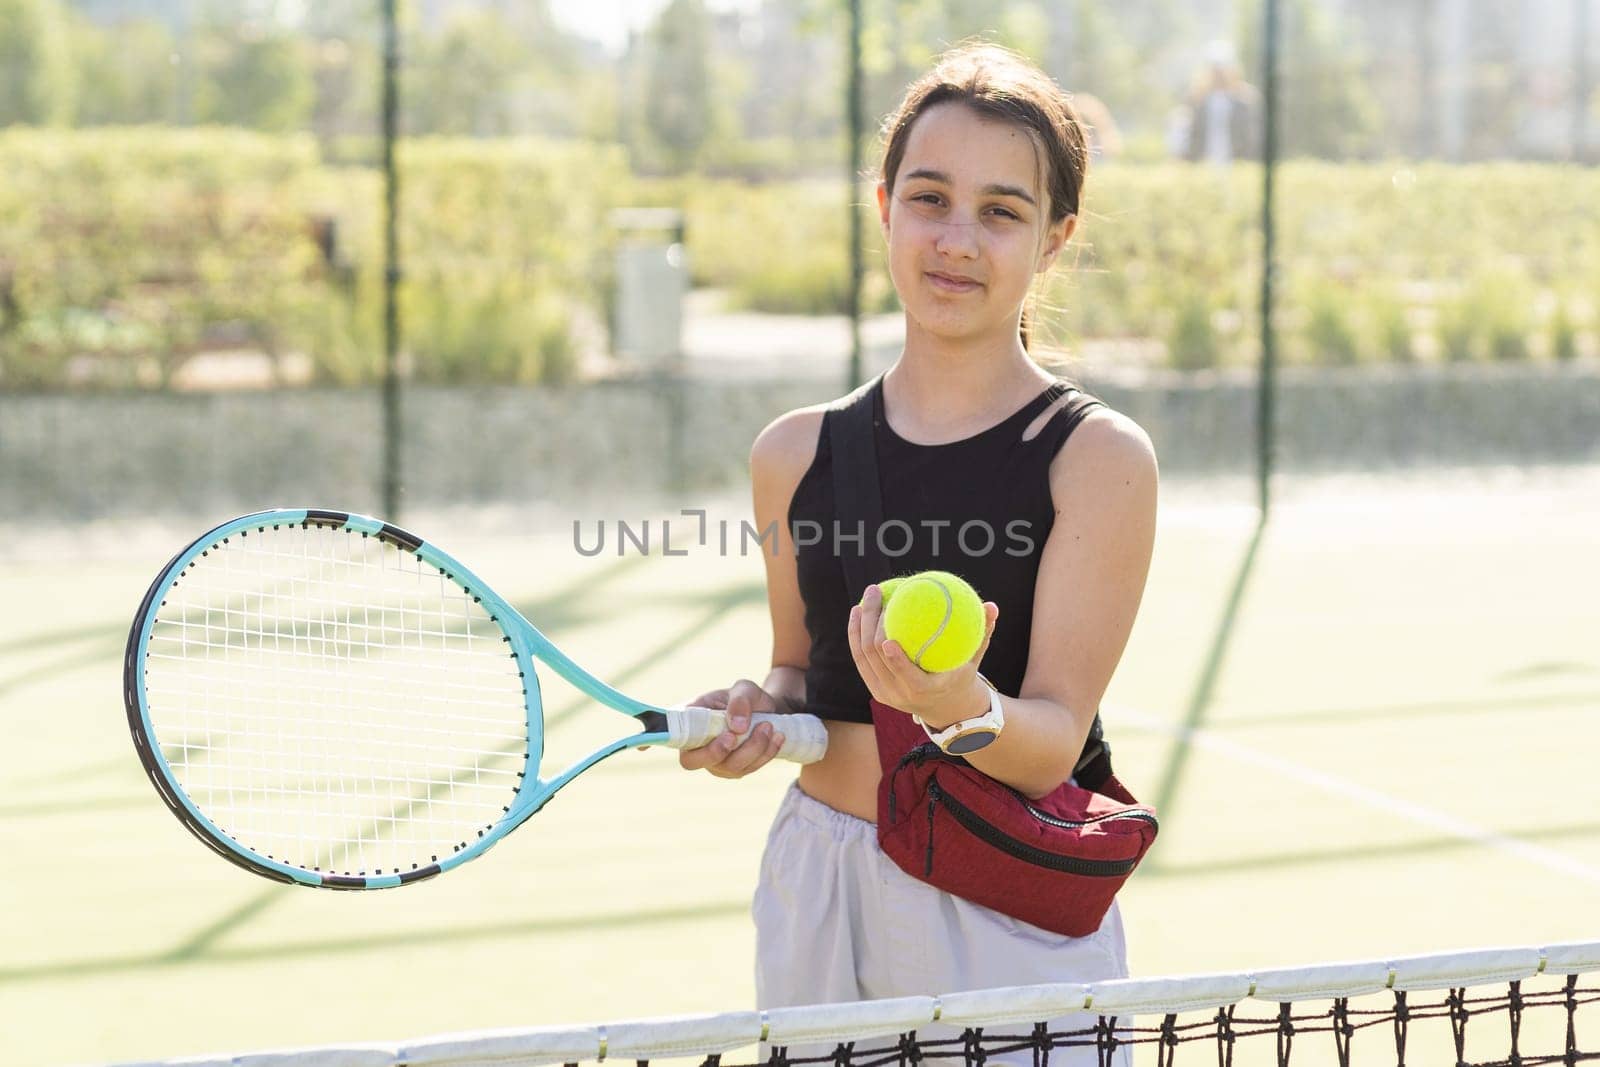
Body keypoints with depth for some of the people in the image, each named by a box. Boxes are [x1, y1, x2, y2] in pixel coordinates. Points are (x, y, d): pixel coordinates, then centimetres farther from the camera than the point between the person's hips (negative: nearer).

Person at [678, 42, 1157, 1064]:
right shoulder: (795, 452, 3)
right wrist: (759, 714, -5)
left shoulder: (1099, 458, -9)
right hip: (813, 894, 4)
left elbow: (1053, 743, -14)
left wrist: (962, 707, -34)